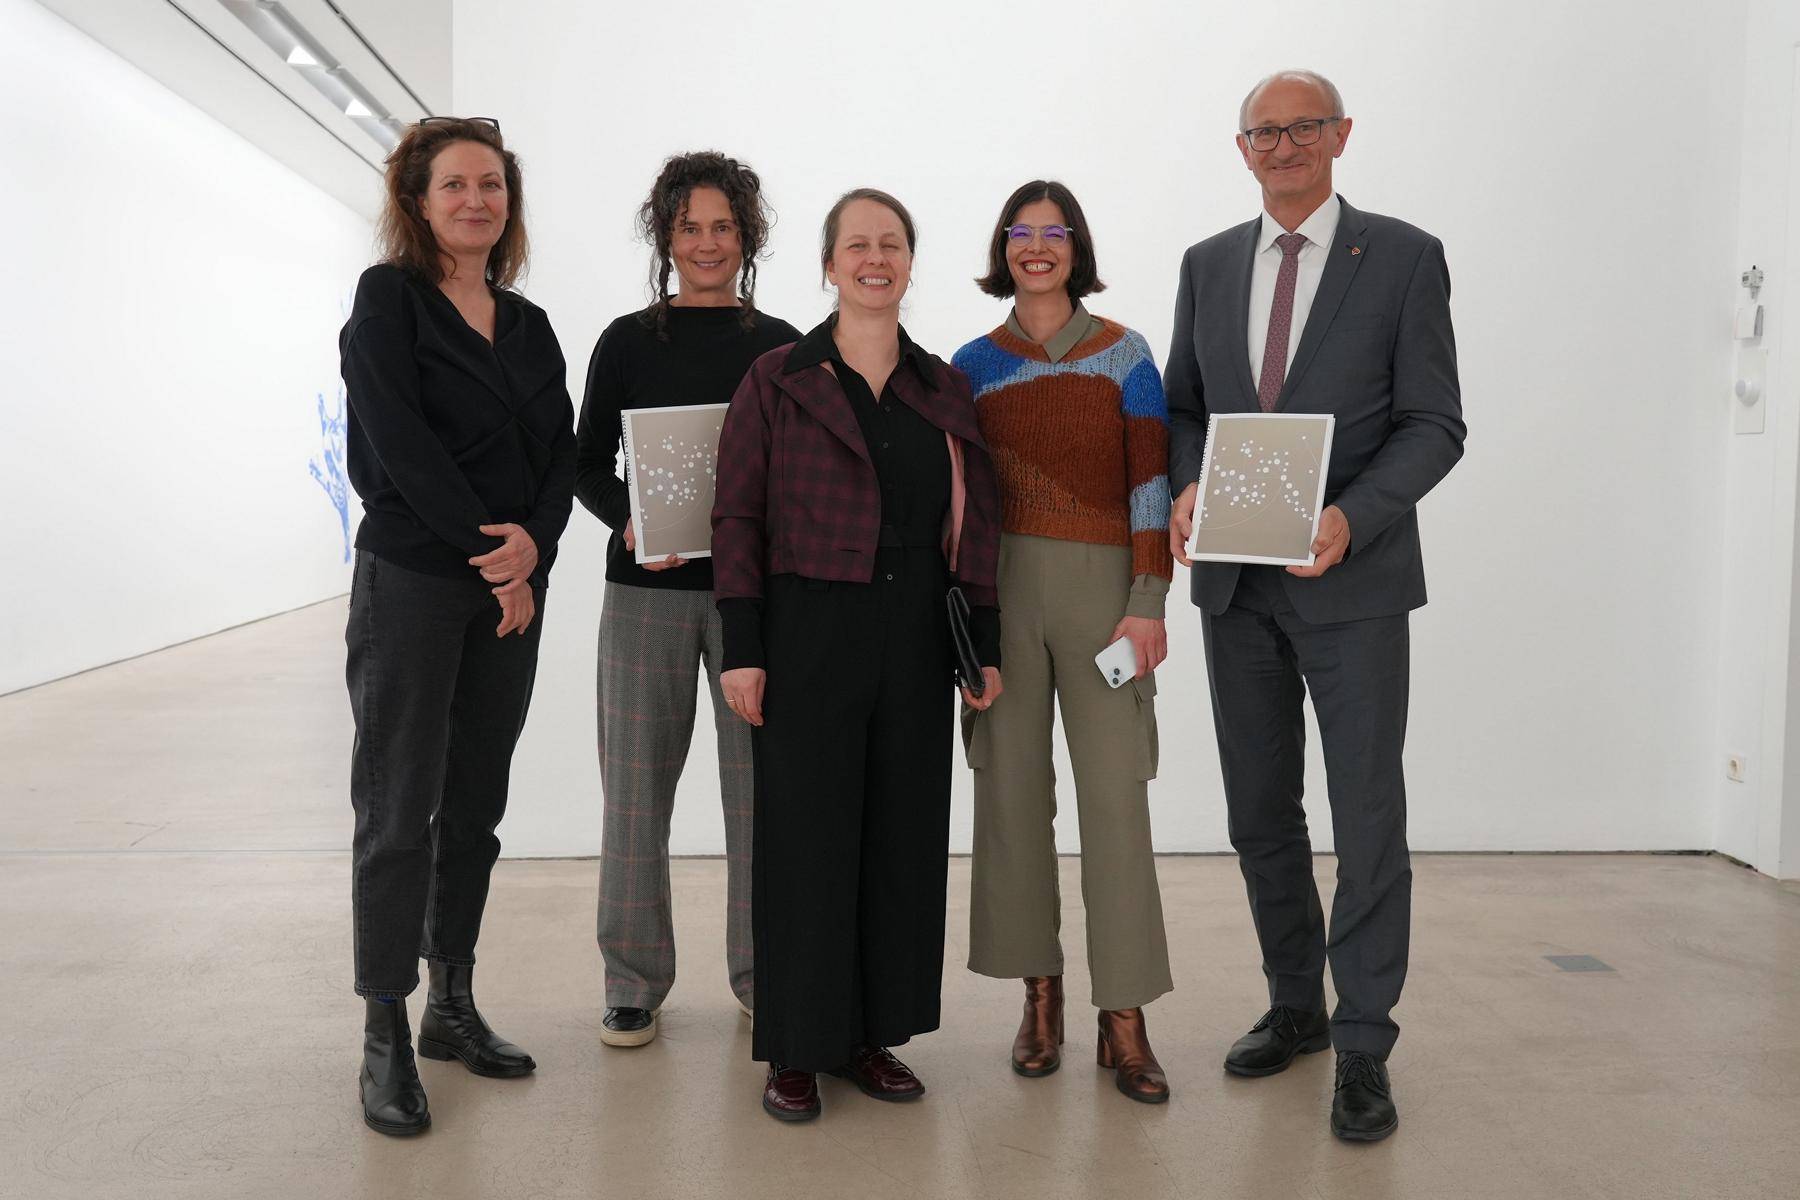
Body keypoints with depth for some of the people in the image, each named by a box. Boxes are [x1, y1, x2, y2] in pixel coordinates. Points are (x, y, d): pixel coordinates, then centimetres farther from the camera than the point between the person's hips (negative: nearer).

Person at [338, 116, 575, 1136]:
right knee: (400, 810, -3)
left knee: (475, 805, 10)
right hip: (412, 581, -5)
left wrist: (534, 543, -12)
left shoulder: (529, 324, 14)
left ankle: (454, 1007, 22)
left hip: (514, 589, 5)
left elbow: (562, 450, 7)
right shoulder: (388, 297, -2)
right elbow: (399, 441, -12)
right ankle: (386, 1042, 5)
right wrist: (491, 554, -13)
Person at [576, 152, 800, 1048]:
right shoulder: (628, 341, 7)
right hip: (647, 586, 0)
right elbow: (588, 463, 7)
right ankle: (634, 981, 16)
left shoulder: (780, 345, 8)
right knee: (636, 781, 2)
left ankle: (761, 974, 18)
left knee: (761, 783, 3)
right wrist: (628, 520, -12)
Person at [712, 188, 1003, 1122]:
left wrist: (986, 647, 7)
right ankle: (794, 1049, 14)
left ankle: (870, 1034, 23)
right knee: (804, 837, 1)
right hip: (808, 635, -4)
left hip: (913, 642, 4)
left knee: (904, 835, 8)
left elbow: (975, 525, 11)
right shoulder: (778, 379, 0)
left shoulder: (945, 389, 10)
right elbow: (738, 518, -3)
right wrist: (741, 648, -10)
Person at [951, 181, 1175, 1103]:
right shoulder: (974, 363, 9)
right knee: (1013, 786, 4)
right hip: (1001, 586, 2)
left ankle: (1123, 1017, 4)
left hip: (1102, 585, -2)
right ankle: (1040, 991, 18)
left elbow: (1152, 482, -1)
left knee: (1116, 792, -4)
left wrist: (1149, 603, -9)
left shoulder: (1123, 354, 4)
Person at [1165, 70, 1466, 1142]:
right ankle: (1296, 1006, 30)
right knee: (1261, 814, 13)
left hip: (1353, 579, -4)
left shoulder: (1405, 257, -2)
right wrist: (1189, 488, -6)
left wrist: (1351, 517, -21)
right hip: (1236, 582, 5)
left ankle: (1363, 1047, 11)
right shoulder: (1209, 266, 11)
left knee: (1369, 818, -1)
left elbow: (1434, 424, -6)